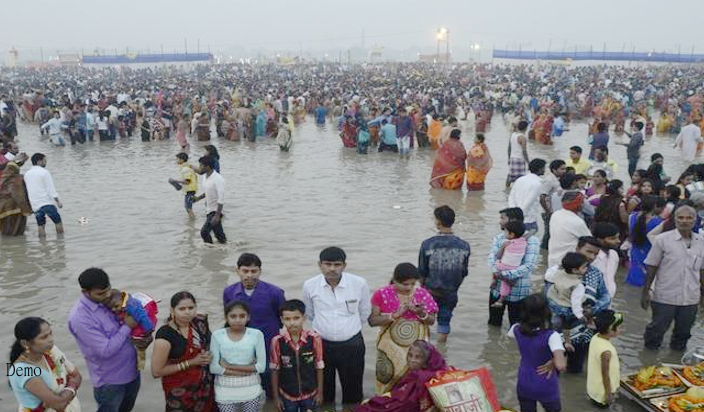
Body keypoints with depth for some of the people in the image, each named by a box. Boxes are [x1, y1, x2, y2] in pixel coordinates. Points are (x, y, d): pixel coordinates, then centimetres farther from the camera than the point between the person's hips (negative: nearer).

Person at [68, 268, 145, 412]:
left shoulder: (109, 299, -5)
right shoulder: (79, 317, -27)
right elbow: (106, 350, -28)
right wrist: (127, 327, -20)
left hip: (132, 371, 7)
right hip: (109, 382, -7)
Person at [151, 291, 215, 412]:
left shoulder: (200, 322, -7)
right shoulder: (165, 335, -23)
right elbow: (156, 371, -20)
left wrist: (207, 355, -8)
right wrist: (190, 362, -20)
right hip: (180, 391, -5)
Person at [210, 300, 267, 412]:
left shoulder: (256, 334, -7)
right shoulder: (217, 335, -6)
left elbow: (261, 366, -9)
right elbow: (213, 367, -9)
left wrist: (229, 366, -13)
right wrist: (245, 371, -15)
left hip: (251, 390, 0)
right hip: (225, 390, 0)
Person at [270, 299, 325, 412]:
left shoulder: (314, 339, -17)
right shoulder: (277, 341, -17)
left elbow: (319, 367, -5)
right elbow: (275, 370, -6)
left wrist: (320, 392, 0)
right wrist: (276, 396, -1)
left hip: (309, 394, 0)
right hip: (287, 395, 0)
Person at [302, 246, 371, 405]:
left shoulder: (359, 283, -13)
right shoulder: (309, 285, -9)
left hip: (352, 345, -1)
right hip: (321, 344, 1)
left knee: (353, 392, 13)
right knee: (323, 391, 17)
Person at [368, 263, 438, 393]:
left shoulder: (423, 293, -2)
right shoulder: (382, 294, -7)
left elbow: (432, 321, 3)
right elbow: (372, 320, -10)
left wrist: (421, 313, -18)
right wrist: (396, 314, -19)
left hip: (417, 346, 1)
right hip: (391, 346, -1)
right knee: (390, 377, 2)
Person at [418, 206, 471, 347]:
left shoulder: (427, 244, -19)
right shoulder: (464, 246, -11)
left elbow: (422, 272, -8)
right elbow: (464, 273, 0)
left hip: (431, 292, -2)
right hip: (450, 294, 2)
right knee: (444, 321, 19)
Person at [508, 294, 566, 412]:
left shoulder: (517, 330, -13)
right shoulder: (551, 336, -27)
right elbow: (561, 366, -40)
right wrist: (553, 362, -20)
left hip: (524, 385, 3)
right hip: (546, 387, -3)